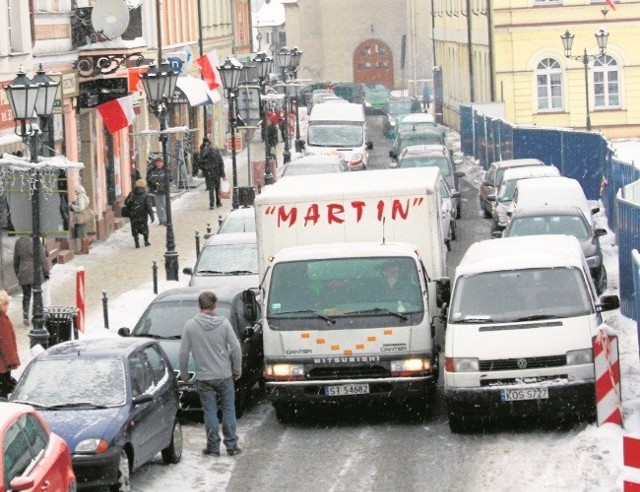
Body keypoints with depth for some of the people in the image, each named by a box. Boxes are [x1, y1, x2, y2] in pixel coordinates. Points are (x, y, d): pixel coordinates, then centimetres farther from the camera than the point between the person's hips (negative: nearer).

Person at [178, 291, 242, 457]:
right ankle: (231, 445, 12)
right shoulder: (223, 323, -6)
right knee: (228, 410, 10)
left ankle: (213, 447, 9)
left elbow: (183, 353, -3)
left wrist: (183, 373, 12)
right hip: (224, 375, 0)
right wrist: (237, 370, 8)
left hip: (204, 377, 0)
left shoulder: (190, 325, -7)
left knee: (210, 412, 6)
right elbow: (236, 348, -5)